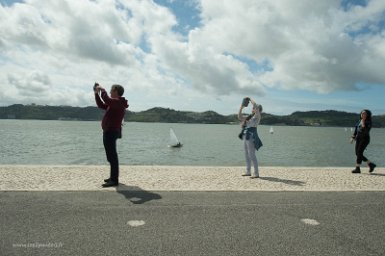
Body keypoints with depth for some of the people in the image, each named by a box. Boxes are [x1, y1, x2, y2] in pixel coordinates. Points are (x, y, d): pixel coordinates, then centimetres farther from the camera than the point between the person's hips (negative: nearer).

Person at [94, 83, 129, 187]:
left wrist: (102, 90, -15)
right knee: (111, 156, 18)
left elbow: (107, 100, -32)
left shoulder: (118, 102, -14)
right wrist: (96, 93, 19)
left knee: (112, 156, -9)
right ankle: (113, 177, 28)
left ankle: (114, 180, -7)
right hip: (110, 132, 11)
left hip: (111, 132, -11)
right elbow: (101, 105, 27)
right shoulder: (114, 103, 18)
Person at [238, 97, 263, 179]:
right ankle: (248, 171, 19)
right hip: (245, 136, 9)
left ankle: (256, 173, -5)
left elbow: (256, 106, -18)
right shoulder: (249, 117, 20)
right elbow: (239, 117, 24)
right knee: (247, 155, 11)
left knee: (252, 155, -10)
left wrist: (250, 99, -5)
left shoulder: (257, 116, -3)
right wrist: (241, 107, 17)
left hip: (251, 137, -9)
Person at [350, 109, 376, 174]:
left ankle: (357, 169, -7)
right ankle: (371, 164, 19)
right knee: (357, 153, 5)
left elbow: (366, 131, -23)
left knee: (359, 153, -12)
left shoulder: (368, 122, -10)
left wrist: (363, 124, -24)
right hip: (358, 139, 8)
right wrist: (353, 138, 10)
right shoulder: (360, 121, 11)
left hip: (365, 139, -7)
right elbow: (356, 130, 15)